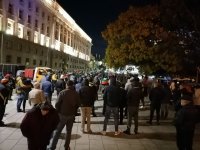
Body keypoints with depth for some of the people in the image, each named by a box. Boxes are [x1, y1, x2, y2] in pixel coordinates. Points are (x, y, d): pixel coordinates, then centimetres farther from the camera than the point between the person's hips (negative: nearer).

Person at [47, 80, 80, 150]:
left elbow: (57, 104, -13)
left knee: (57, 131, 6)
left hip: (62, 115, -3)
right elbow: (77, 105, 5)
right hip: (71, 115, 3)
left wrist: (58, 112, 4)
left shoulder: (62, 92, -12)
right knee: (68, 131, 16)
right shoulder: (76, 94, -1)